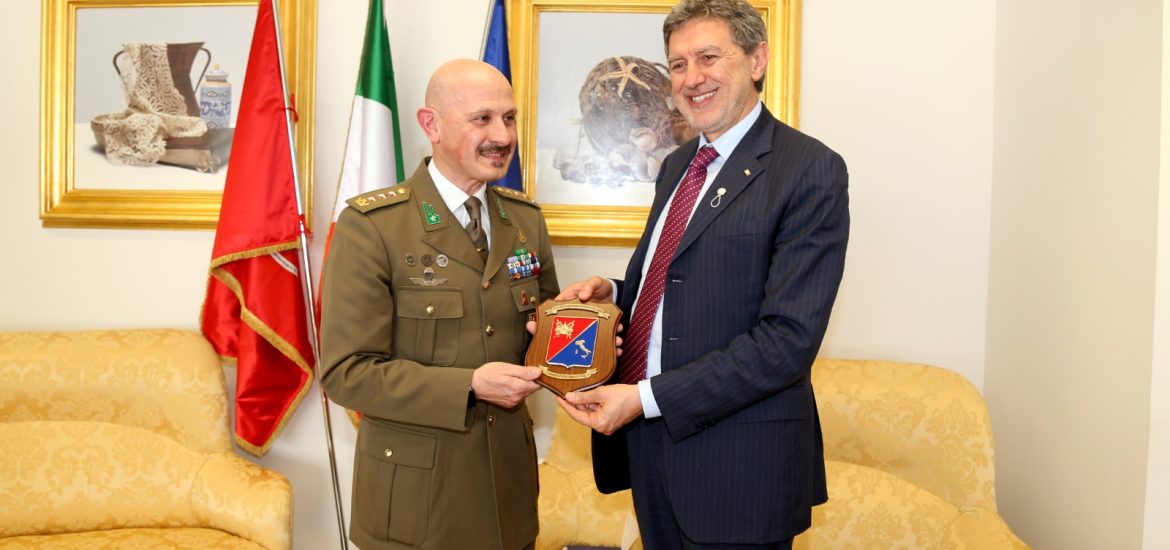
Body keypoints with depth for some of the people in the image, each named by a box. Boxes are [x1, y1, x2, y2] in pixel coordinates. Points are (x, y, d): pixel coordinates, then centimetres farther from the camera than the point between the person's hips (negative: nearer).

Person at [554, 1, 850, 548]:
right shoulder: (677, 165, 11)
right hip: (649, 439, 7)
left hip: (736, 461, -6)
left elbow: (788, 338, -20)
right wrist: (611, 293, -3)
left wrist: (646, 397, -22)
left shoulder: (811, 170, -13)